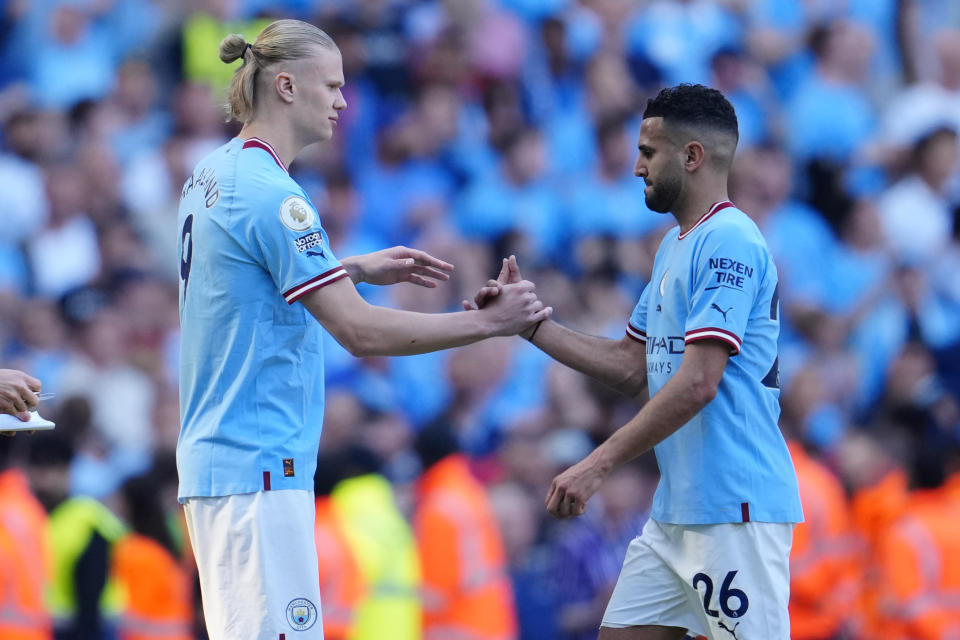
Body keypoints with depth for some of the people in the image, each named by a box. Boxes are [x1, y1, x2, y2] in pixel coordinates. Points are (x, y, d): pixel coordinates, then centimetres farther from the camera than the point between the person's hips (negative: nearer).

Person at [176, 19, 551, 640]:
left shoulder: (214, 174, 13)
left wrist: (357, 268, 24)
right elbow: (360, 330, -19)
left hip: (213, 456, 10)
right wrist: (488, 321, -13)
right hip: (260, 468, -10)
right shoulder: (270, 194, -16)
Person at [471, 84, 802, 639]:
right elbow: (631, 366, 22)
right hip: (678, 509, 10)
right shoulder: (675, 245, 19)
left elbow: (698, 383, -21)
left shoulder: (730, 242, -14)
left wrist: (598, 465, -20)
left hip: (736, 512, -10)